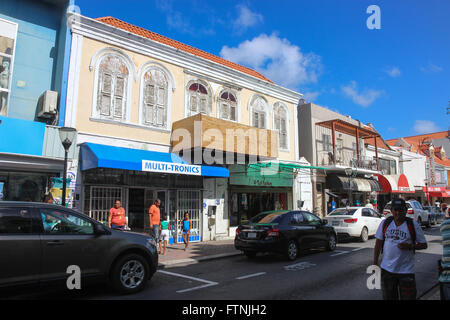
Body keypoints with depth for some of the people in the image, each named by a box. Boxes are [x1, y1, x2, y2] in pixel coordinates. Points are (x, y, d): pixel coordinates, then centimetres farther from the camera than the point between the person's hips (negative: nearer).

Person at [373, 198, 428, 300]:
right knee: (388, 297, 13)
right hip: (387, 269, 2)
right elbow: (378, 243, 6)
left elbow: (424, 245, 1)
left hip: (406, 271, -2)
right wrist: (375, 264, 3)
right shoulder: (385, 223, 1)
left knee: (408, 297, 3)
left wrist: (410, 246, -20)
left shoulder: (413, 225, -4)